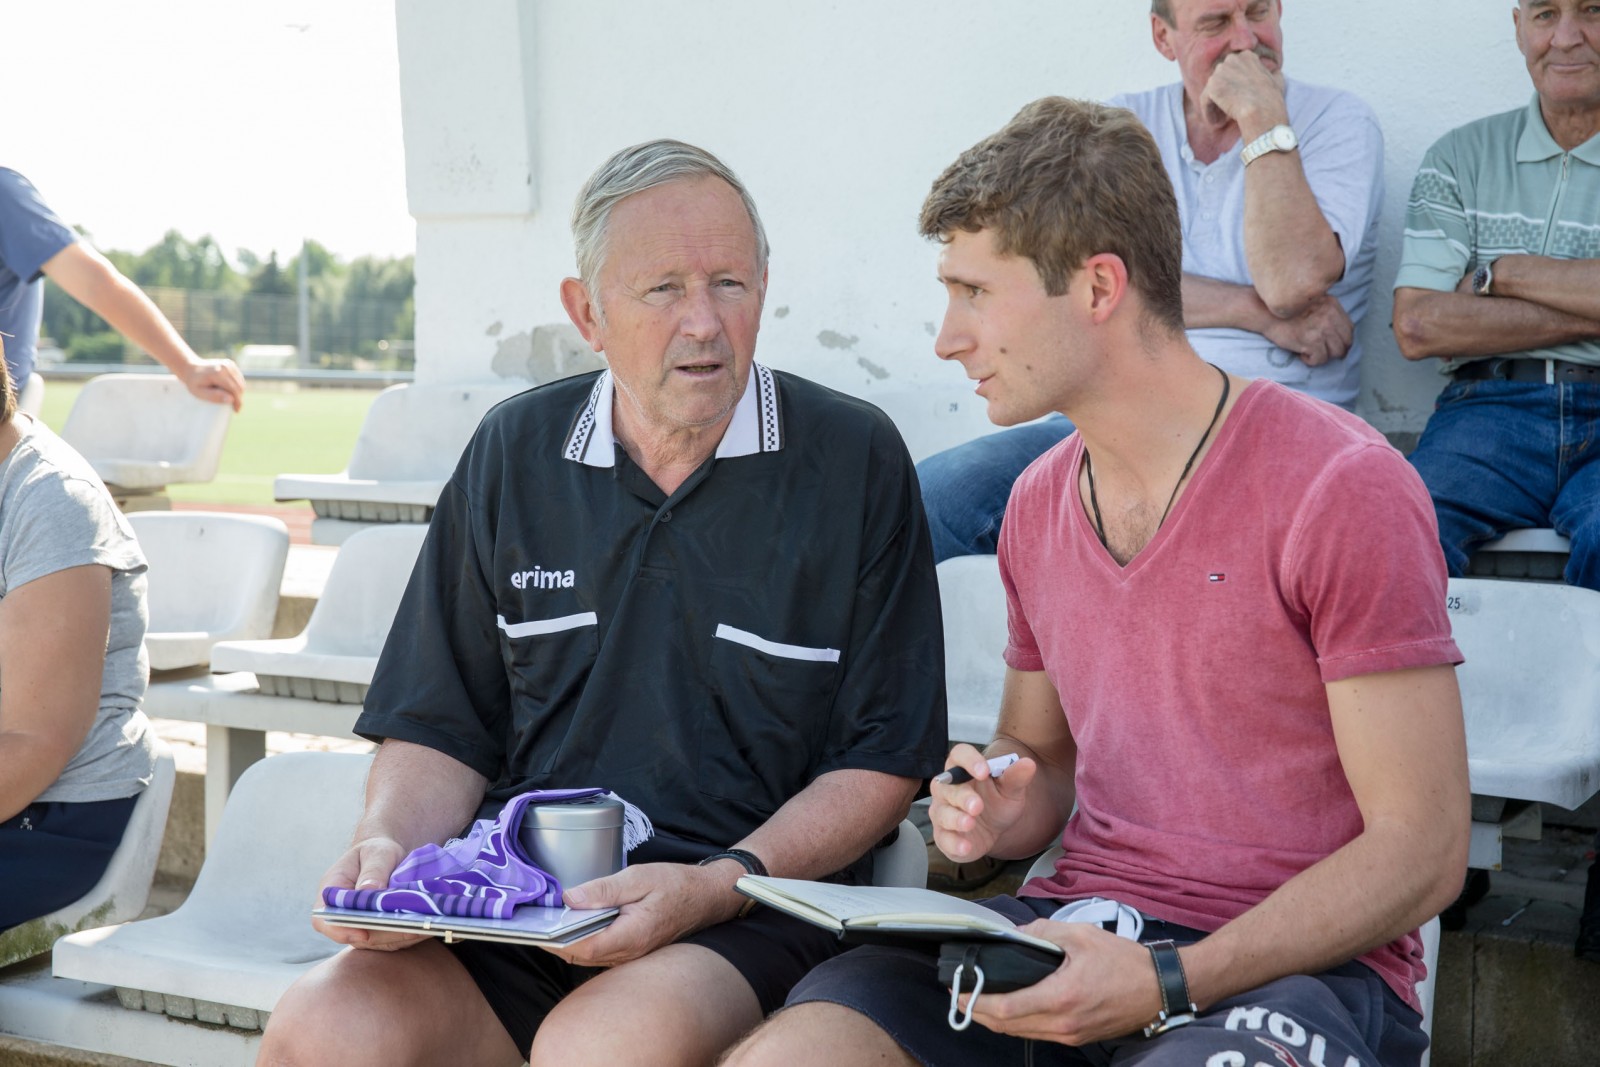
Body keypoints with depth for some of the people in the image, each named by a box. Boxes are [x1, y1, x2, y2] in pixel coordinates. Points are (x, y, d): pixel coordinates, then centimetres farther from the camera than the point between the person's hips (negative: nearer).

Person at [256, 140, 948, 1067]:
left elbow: (884, 762, 1)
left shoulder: (854, 460, 2)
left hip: (749, 917, -3)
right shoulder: (513, 453, 12)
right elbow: (442, 729, 15)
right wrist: (389, 845, -6)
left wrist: (721, 885, -13)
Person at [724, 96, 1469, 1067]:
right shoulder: (1038, 504, 12)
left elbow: (1422, 849, -11)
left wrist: (1167, 982, -21)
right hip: (1075, 926, 6)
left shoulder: (1340, 488, -10)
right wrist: (1002, 812, -1)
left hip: (1299, 962, -5)